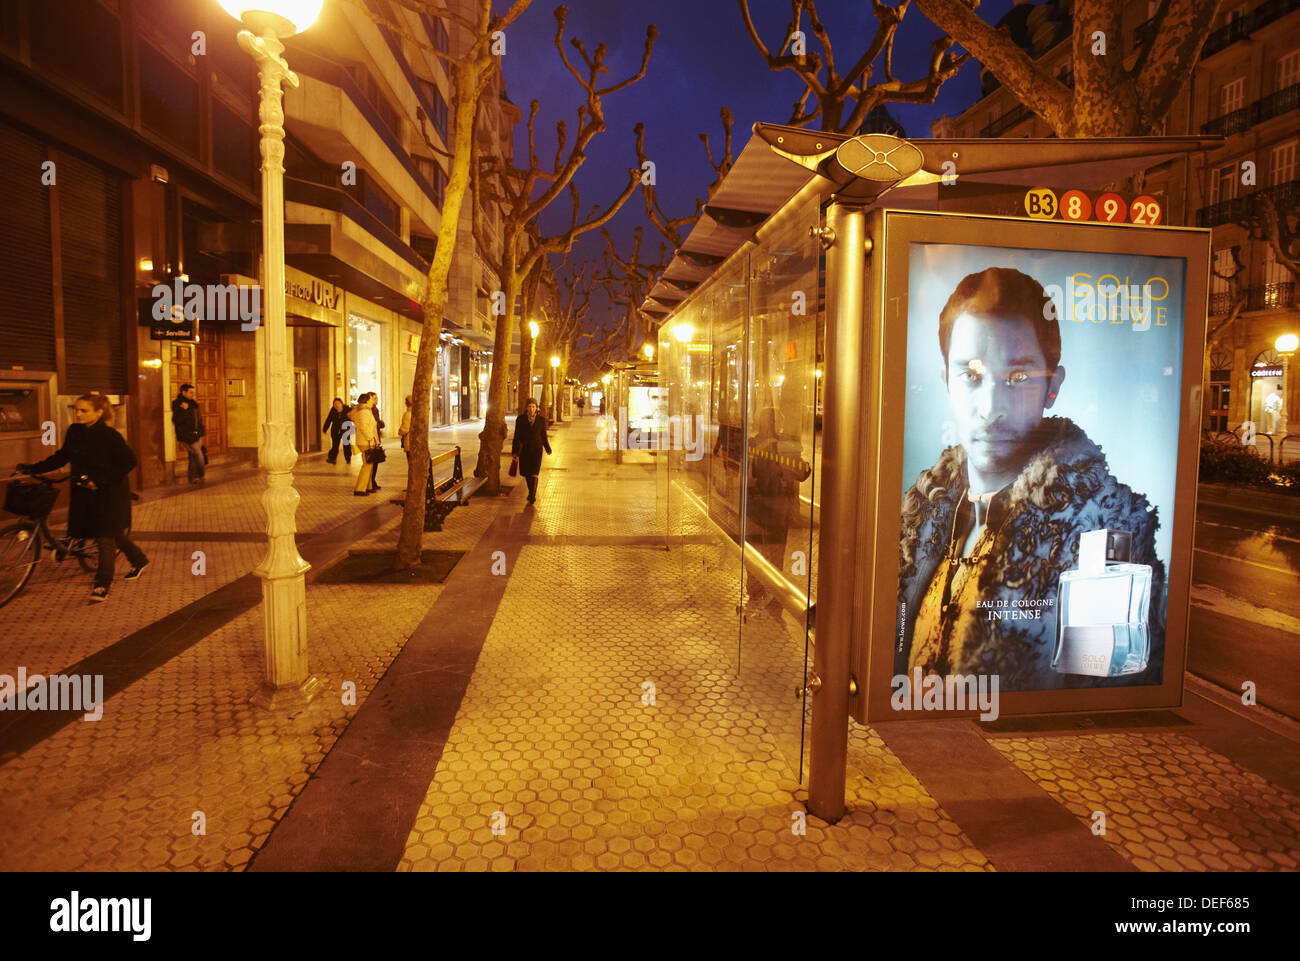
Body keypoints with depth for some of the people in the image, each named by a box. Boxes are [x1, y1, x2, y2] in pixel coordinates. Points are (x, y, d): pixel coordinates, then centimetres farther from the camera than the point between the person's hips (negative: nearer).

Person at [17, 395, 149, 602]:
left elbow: (129, 461, -18)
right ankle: (139, 560, 39)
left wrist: (100, 481, -20)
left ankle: (102, 586, -2)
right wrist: (33, 468, 5)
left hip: (110, 493, -7)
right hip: (85, 491, 7)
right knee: (113, 533, 17)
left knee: (105, 538, -7)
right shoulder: (74, 432, 2)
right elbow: (62, 457, 14)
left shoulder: (109, 435, -17)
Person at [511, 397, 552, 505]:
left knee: (534, 474, -11)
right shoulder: (520, 420, 1)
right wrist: (514, 452, 0)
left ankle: (532, 496, -10)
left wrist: (548, 449, 9)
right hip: (524, 450, 1)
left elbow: (544, 435, 10)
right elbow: (517, 436, 3)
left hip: (536, 450, -1)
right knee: (527, 474, 10)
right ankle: (531, 493, 30)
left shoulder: (541, 420, 2)